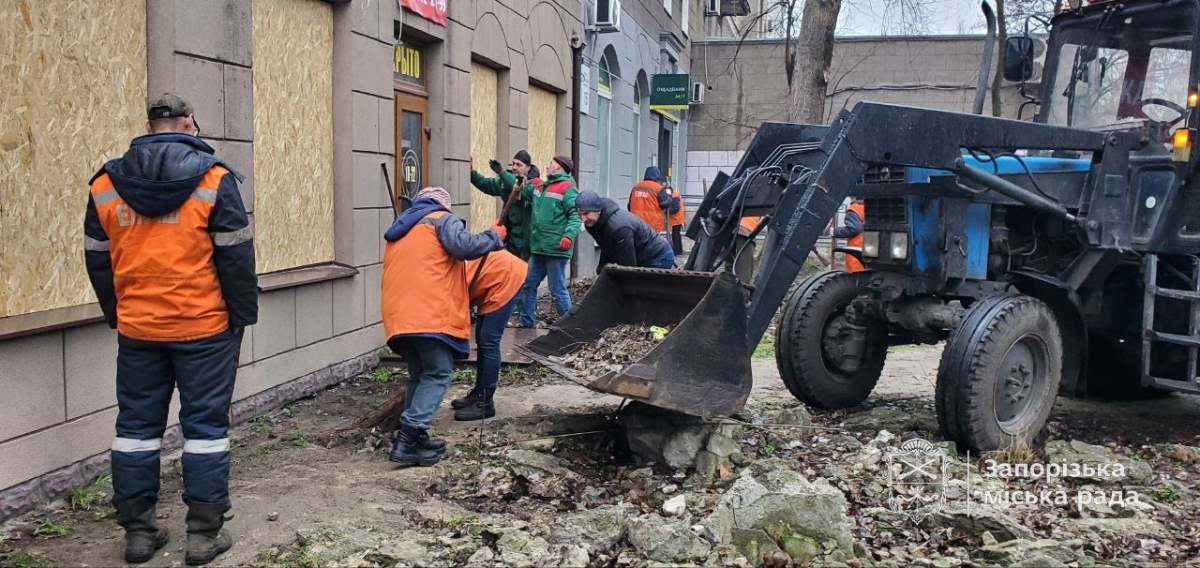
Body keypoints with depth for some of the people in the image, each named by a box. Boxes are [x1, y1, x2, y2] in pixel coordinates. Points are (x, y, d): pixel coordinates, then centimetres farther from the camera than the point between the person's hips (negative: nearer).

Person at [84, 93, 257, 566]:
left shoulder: (105, 185, 4)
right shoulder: (213, 180, -8)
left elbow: (98, 261, 11)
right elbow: (236, 257, -8)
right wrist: (243, 314, 2)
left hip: (137, 331, 4)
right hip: (205, 330, -3)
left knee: (136, 425, 13)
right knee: (205, 424, 4)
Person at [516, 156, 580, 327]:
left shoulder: (567, 188, -9)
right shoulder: (540, 186, 16)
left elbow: (575, 216, -16)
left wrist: (568, 236, -29)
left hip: (556, 249, -8)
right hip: (538, 248, 9)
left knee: (558, 290, -3)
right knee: (528, 285, 13)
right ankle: (527, 320, 25)